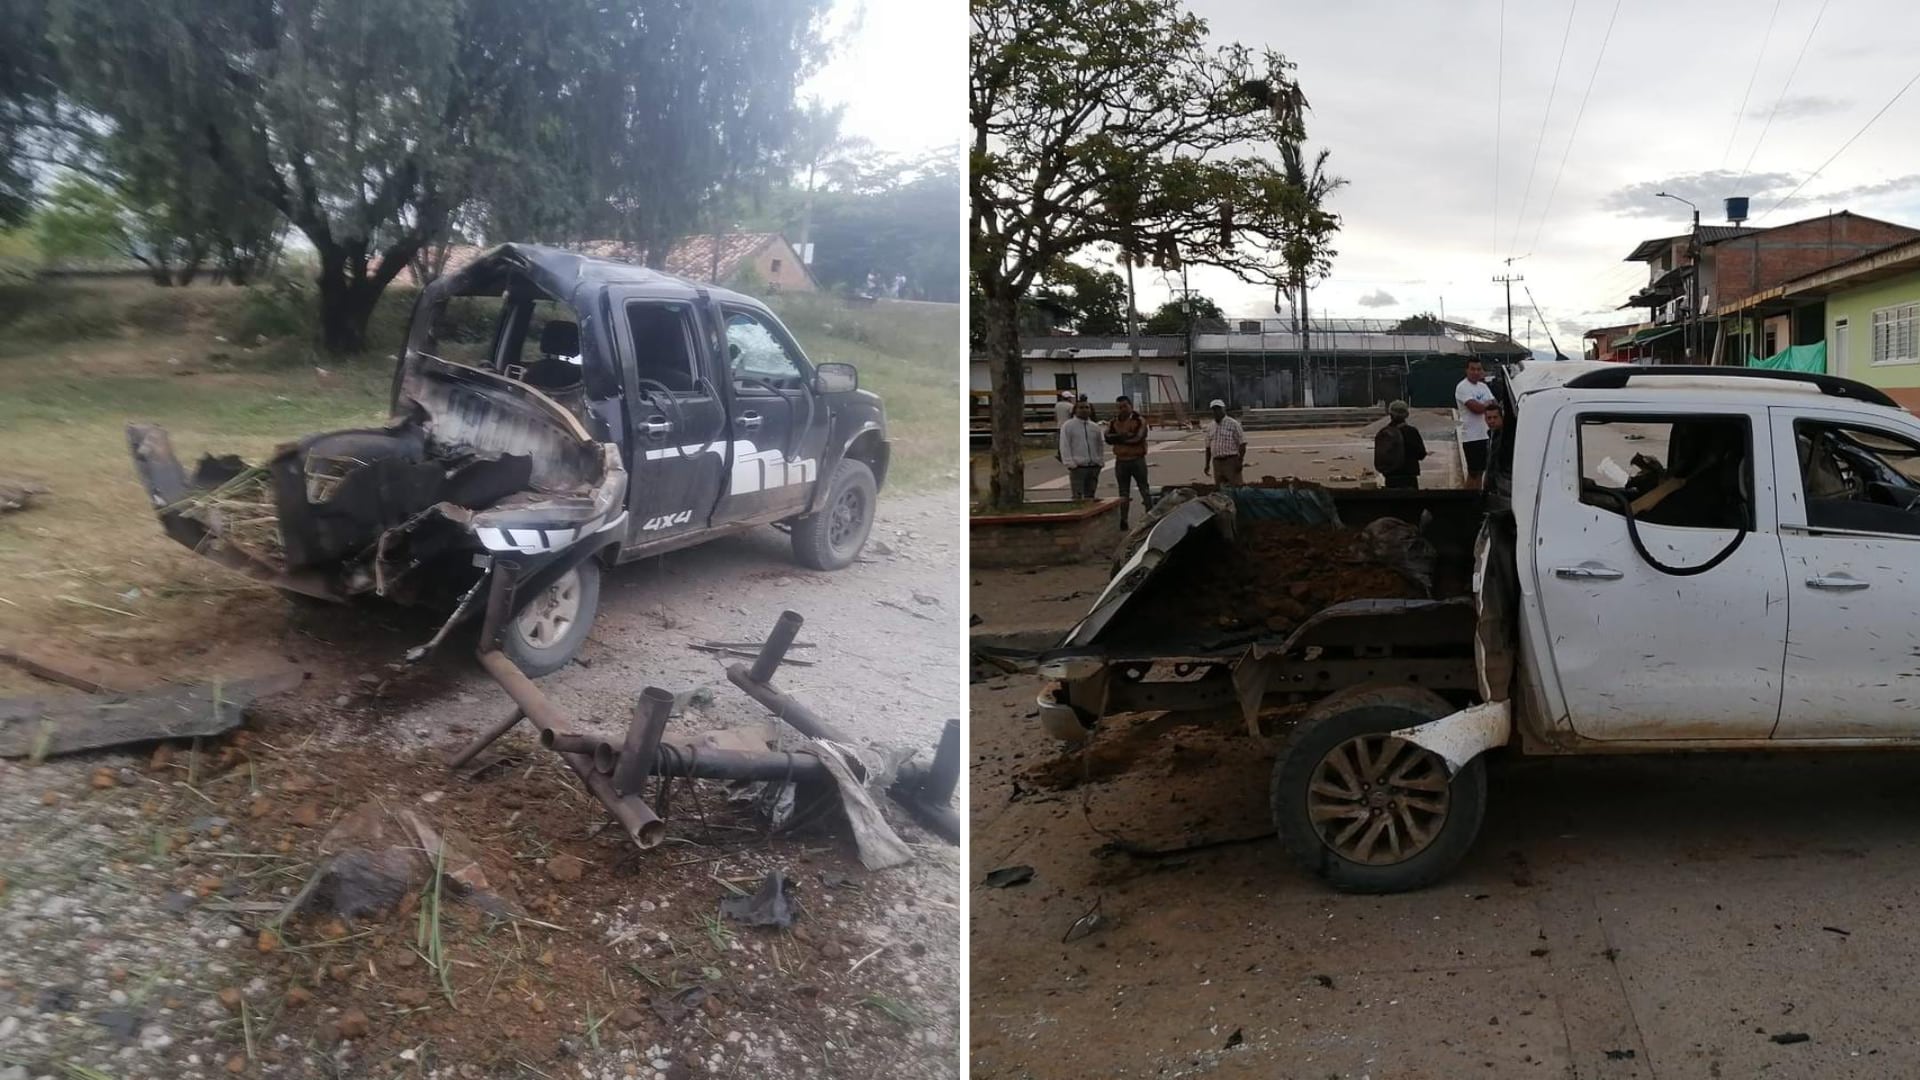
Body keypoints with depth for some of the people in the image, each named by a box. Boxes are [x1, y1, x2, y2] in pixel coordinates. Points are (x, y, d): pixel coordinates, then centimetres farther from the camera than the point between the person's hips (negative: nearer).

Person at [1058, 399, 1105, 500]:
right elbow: (1064, 446, -8)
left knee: (1090, 496, 11)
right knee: (1077, 497, -10)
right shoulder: (1068, 426, -3)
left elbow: (1101, 445, 20)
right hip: (1078, 467, -5)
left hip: (1093, 467, 5)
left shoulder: (1095, 427, 13)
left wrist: (1101, 461, 10)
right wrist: (1070, 463, -15)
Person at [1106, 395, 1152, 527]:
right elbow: (1108, 438, -10)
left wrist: (1119, 438, -12)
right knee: (1123, 492, 9)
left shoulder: (1139, 421, -5)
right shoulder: (1112, 423, 7)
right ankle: (1123, 520, 15)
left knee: (1144, 489, 3)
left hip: (1137, 460, -4)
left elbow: (1139, 438, -19)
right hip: (1121, 461, 4)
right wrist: (1126, 436, -20)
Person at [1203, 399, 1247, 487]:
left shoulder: (1233, 424, -3)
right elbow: (1208, 447, 20)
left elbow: (1242, 443, -6)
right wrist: (1207, 464, 16)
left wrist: (1240, 461, -14)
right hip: (1217, 462, 5)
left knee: (1235, 488, -9)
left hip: (1231, 461, -5)